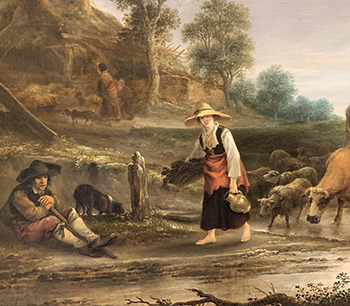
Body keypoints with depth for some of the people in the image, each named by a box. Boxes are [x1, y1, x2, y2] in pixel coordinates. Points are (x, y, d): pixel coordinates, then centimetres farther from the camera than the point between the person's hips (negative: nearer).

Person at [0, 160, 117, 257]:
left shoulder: (44, 190, 8)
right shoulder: (19, 194, -17)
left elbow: (62, 207, 2)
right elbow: (33, 214, -28)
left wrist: (53, 199, -20)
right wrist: (47, 206, -11)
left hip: (45, 226, 8)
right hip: (26, 230, -8)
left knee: (70, 212, -8)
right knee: (52, 221, -35)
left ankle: (94, 239, -28)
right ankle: (82, 246, -42)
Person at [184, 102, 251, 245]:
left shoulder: (224, 133, -19)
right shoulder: (202, 138, 1)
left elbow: (233, 156, -21)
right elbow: (196, 154, 22)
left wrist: (233, 180, -24)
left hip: (227, 171, -6)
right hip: (212, 172, 6)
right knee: (210, 201, 4)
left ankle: (245, 227, 21)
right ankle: (211, 235, 13)